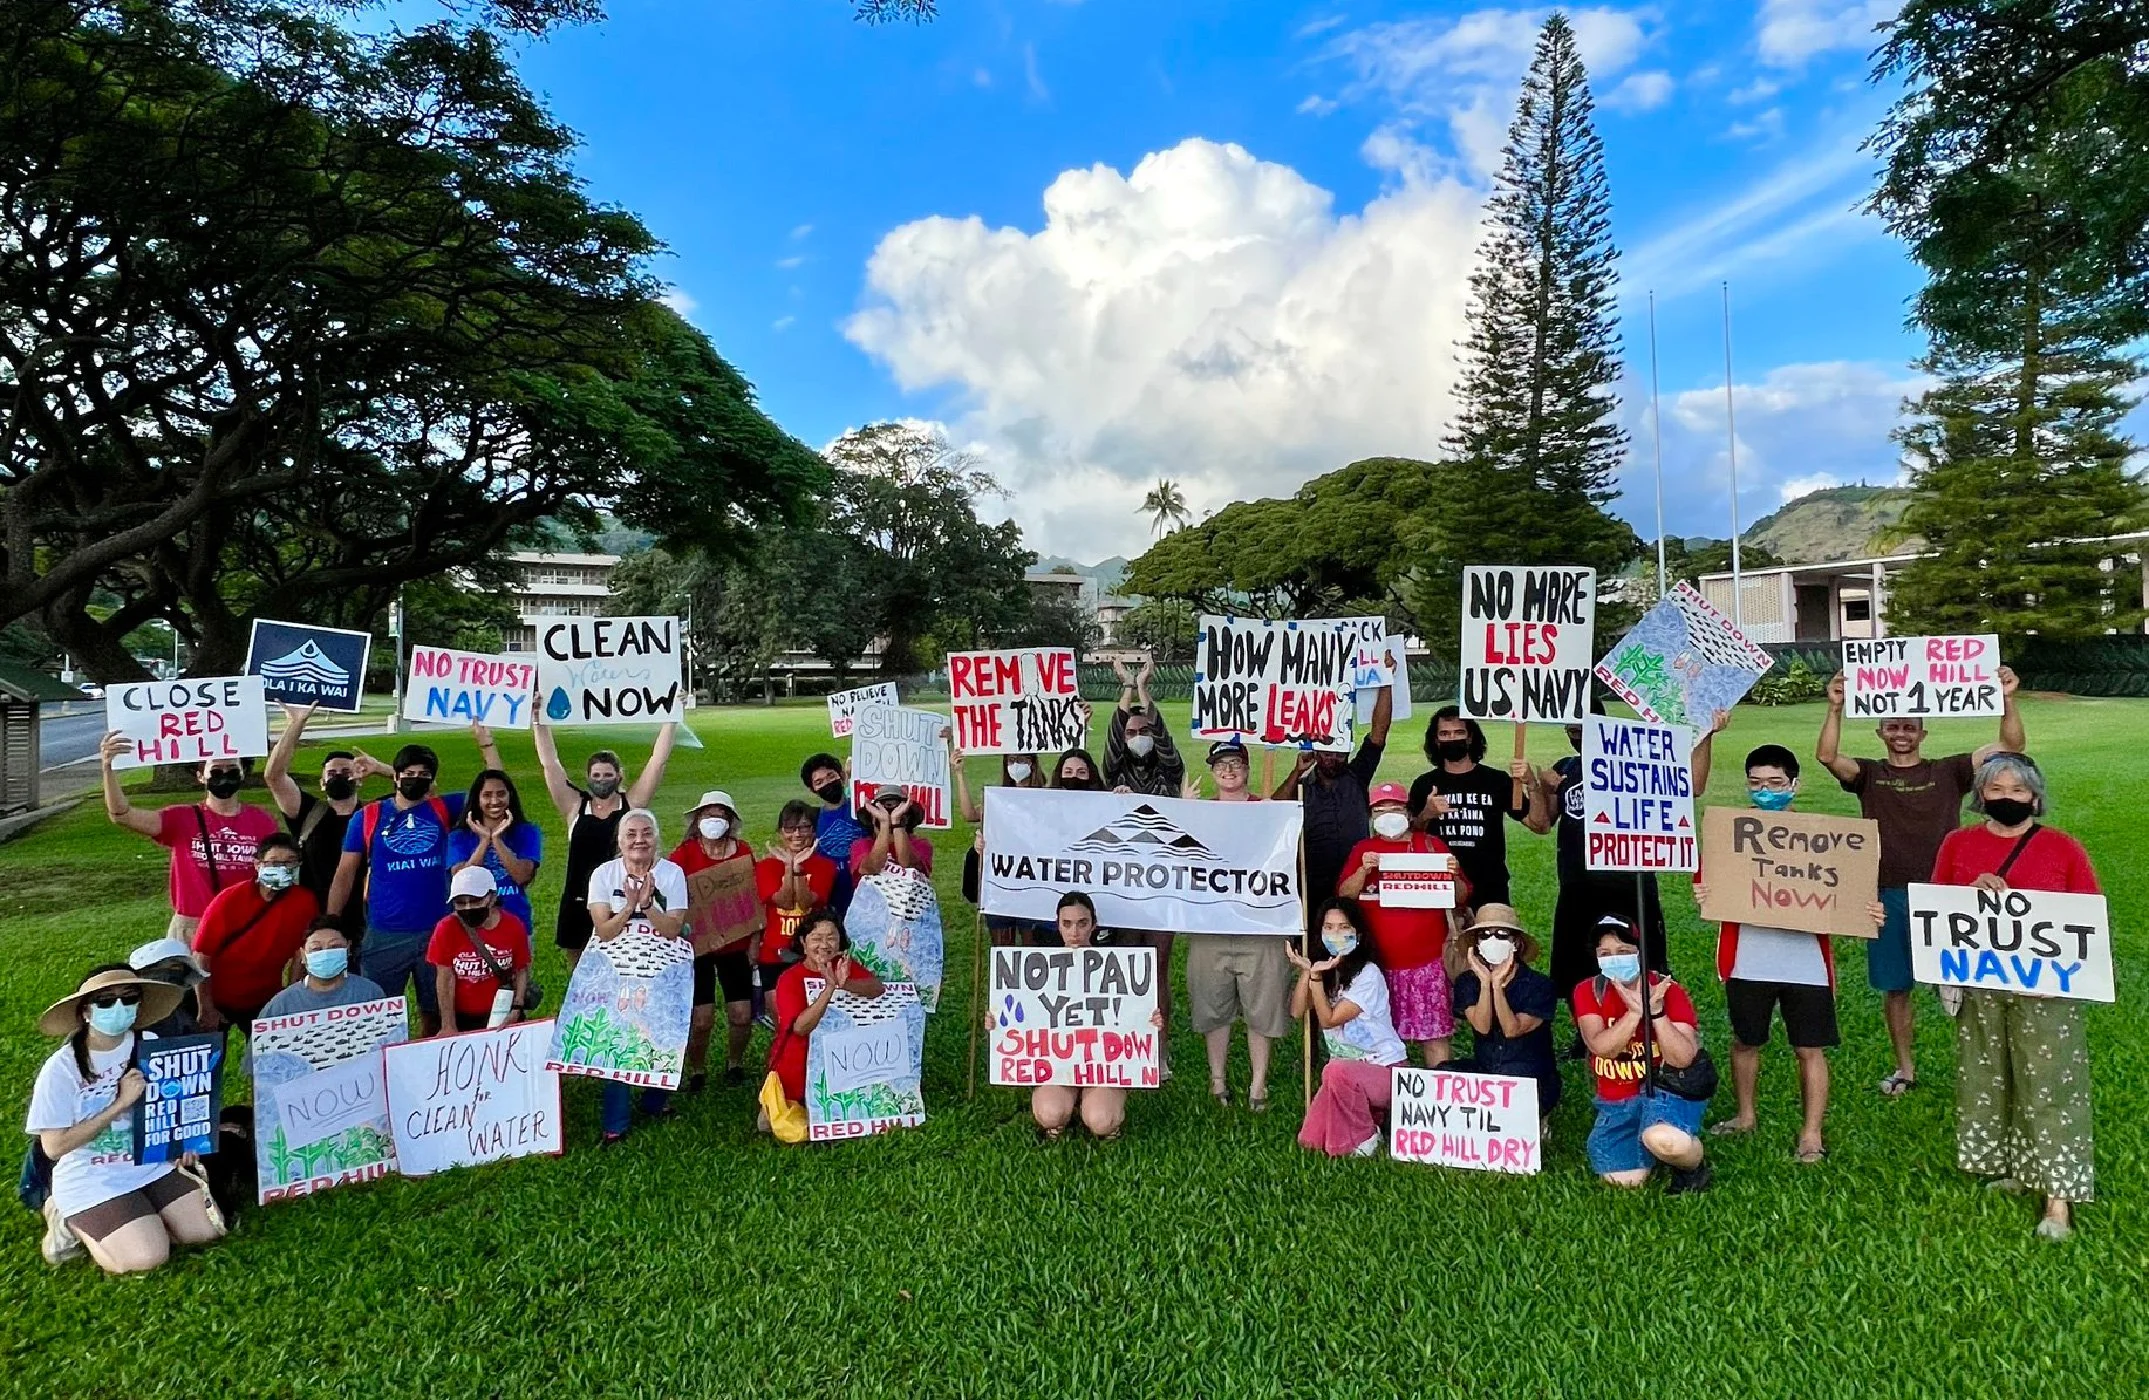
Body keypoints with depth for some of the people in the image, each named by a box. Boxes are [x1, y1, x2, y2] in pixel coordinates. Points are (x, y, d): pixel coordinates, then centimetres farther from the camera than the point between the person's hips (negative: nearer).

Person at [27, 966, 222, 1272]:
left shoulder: (150, 1045, -6)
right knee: (148, 1258, -17)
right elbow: (54, 1146, -17)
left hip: (151, 1164, 4)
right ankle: (73, 1222, 9)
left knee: (206, 1231, -5)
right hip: (91, 1180, -4)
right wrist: (120, 1103, -23)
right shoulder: (62, 1069, -17)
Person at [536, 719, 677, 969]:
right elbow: (549, 764, -2)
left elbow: (658, 761, -5)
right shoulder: (575, 807, 1)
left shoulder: (631, 804, -1)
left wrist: (670, 719, -10)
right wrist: (539, 721, -6)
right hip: (579, 904, 1)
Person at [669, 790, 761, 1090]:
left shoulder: (743, 851, 2)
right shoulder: (684, 854, -6)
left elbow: (755, 896, 7)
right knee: (701, 1018, -2)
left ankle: (735, 1064, 30)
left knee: (742, 1015, 5)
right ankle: (696, 1071, 22)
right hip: (697, 947, -2)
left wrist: (755, 939, 5)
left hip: (736, 945, 2)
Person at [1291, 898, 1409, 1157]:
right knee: (1310, 1141, -7)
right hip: (1351, 1070, 7)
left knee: (1337, 1071, -39)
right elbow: (1297, 1012, -7)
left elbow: (1329, 1019, -19)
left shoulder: (1368, 973, -17)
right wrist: (1305, 972, -18)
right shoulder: (1325, 968, 4)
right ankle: (1369, 1113, 19)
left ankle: (1365, 1139, -13)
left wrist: (1316, 977, -28)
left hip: (1385, 1070, -6)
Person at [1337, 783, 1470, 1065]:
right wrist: (1363, 870, -14)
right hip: (1378, 962, 1)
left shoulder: (1431, 845, 7)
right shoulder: (1363, 849, 10)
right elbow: (1344, 896, 1)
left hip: (1426, 960, -1)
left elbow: (1461, 899, 9)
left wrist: (1453, 876, -11)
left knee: (1433, 1034, -2)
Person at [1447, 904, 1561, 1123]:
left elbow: (1512, 1030, -21)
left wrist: (1497, 984, -29)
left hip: (1535, 1079, -2)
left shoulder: (1539, 985, -9)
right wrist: (1485, 982, -28)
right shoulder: (1467, 982, -1)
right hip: (1484, 1070, 3)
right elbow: (1482, 1027, -17)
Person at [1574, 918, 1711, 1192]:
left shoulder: (1668, 991, -10)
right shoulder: (1588, 992, -4)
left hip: (1667, 1089, -3)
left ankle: (1693, 1164, 0)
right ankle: (1648, 1144, 22)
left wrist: (1655, 1011, -29)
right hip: (1616, 1100, 4)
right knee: (1625, 1181, -10)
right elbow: (1601, 1047, -20)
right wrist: (1635, 1011, -30)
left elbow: (1683, 1059, -19)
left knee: (1663, 1140, -36)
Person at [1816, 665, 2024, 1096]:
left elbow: (2012, 746, -5)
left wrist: (2007, 701, -20)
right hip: (1889, 897, 1)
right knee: (1895, 987, 11)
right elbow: (1826, 756, -16)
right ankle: (1905, 1068, 25)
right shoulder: (1869, 774, 4)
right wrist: (1835, 709, -30)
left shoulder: (1948, 772, 5)